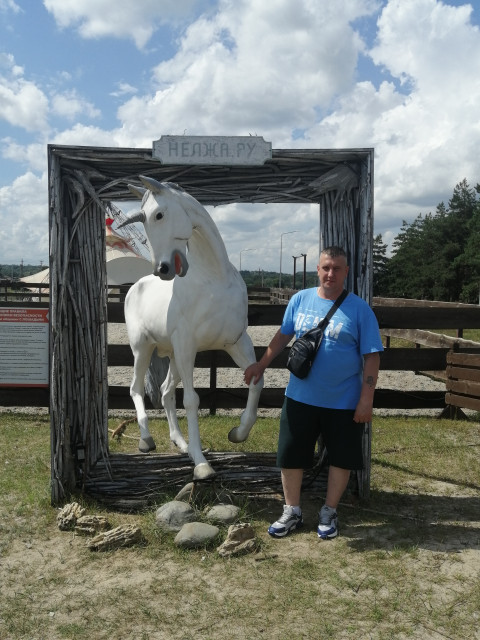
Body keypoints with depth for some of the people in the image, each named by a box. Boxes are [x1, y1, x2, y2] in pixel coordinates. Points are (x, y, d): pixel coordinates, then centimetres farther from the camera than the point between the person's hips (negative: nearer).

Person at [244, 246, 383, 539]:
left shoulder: (359, 309, -8)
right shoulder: (300, 300, 1)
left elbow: (372, 357, -9)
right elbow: (283, 335, 14)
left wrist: (367, 399, -13)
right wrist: (262, 365, 14)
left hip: (343, 403, -2)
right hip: (300, 397, 2)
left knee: (341, 458, 11)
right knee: (290, 455, 9)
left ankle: (329, 512, 32)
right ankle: (292, 512, 28)